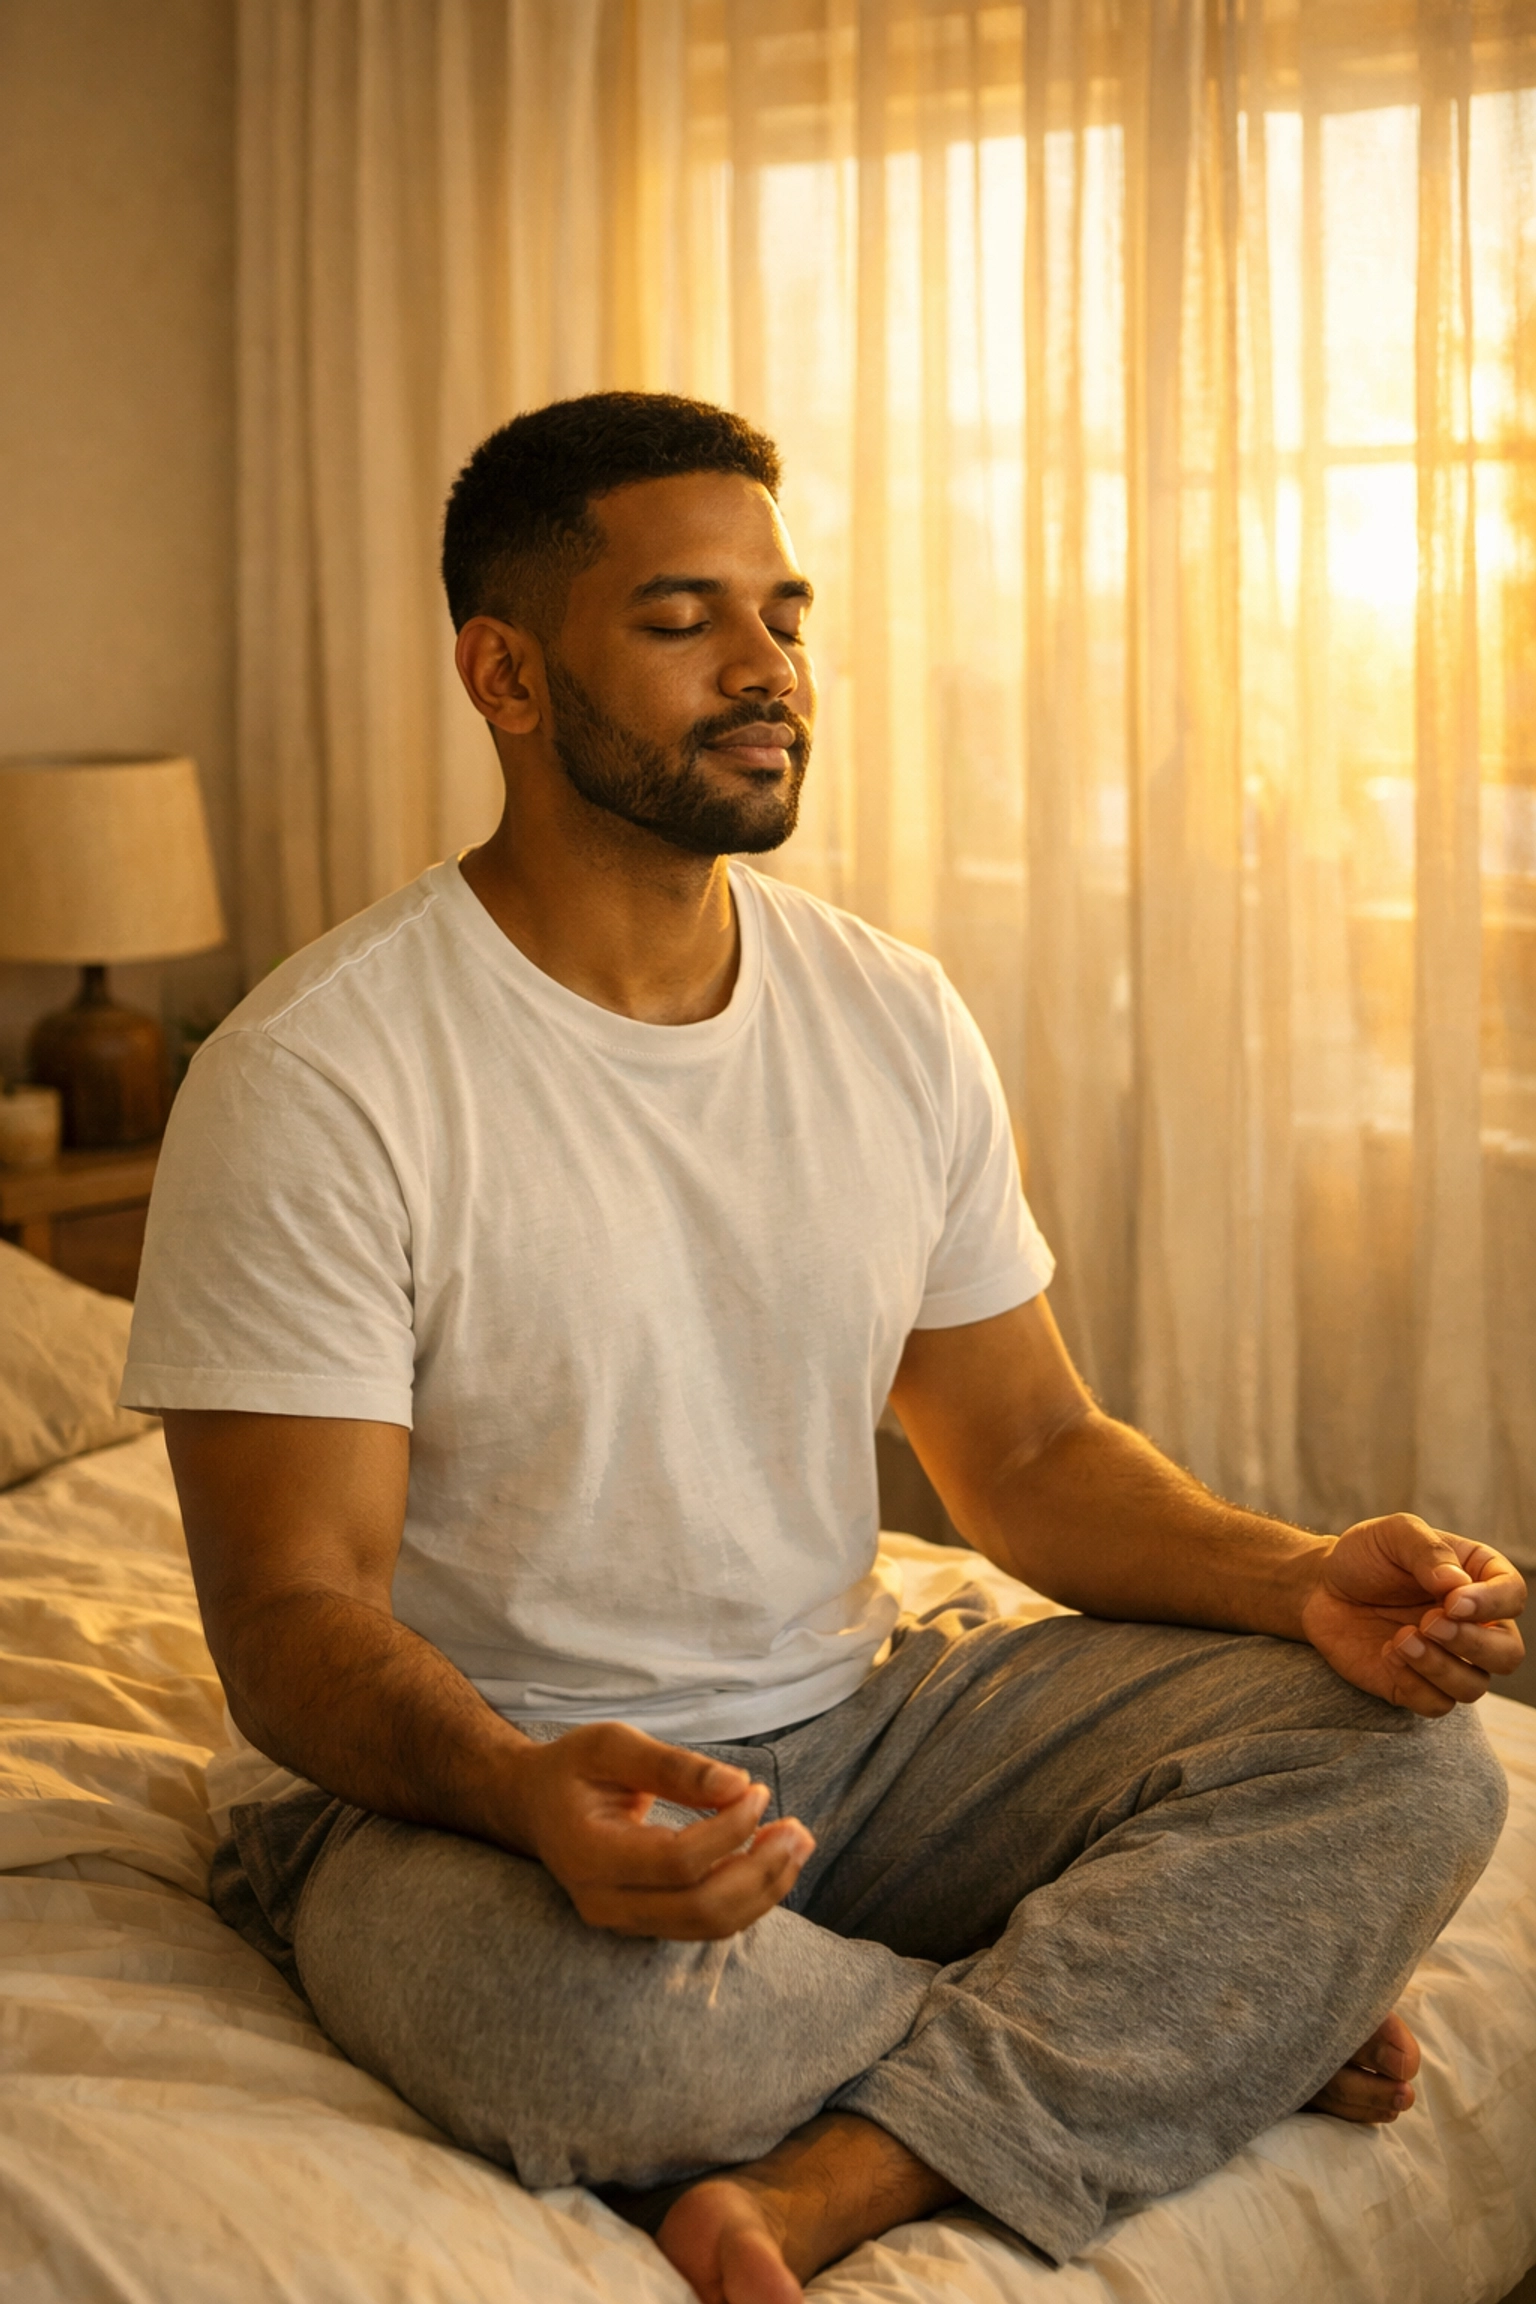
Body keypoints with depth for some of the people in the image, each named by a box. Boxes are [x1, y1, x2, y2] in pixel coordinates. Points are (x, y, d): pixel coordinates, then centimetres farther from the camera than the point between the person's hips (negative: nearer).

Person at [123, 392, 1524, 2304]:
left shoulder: (892, 1019, 3)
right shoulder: (313, 1084, -16)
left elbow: (1027, 1452, 9)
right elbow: (295, 1610, -18)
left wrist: (1303, 1580, -11)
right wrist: (529, 1790, -40)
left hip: (851, 1718, 5)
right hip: (454, 1785, -4)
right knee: (602, 2017, -39)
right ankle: (1201, 2010, -9)